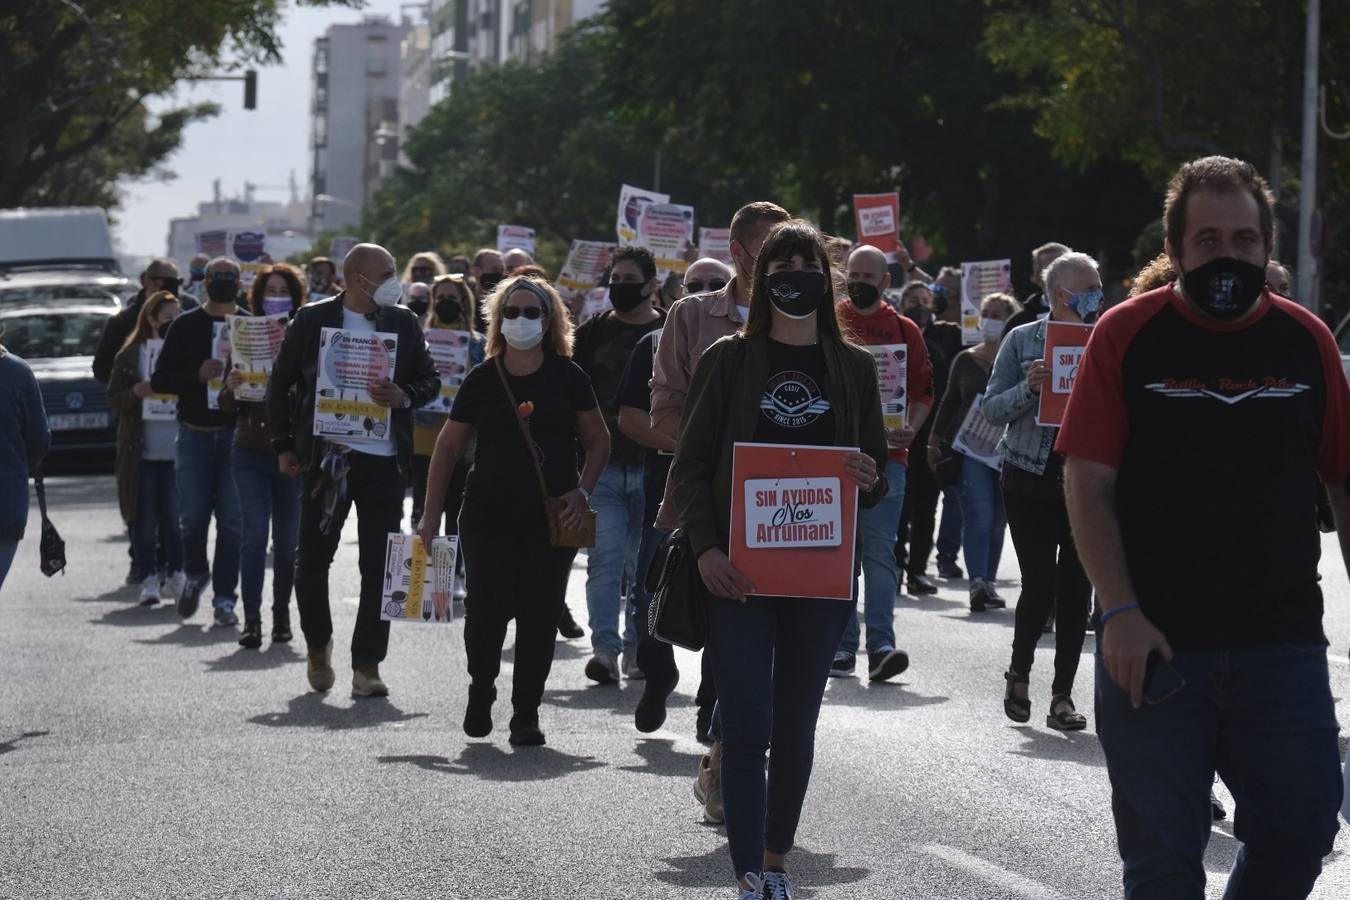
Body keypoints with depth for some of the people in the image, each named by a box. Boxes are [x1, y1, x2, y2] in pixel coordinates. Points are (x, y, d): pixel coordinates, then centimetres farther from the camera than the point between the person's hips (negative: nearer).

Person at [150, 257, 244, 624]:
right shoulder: (185, 326, 4)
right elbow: (160, 380, 0)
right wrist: (197, 376, -17)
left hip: (236, 435, 0)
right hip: (194, 435, 0)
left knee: (232, 520, -2)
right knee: (193, 517, -2)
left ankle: (224, 598, 5)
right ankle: (196, 574, 26)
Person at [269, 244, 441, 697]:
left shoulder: (403, 323, 7)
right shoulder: (312, 319, 1)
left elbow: (430, 379, 12)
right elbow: (281, 382, 6)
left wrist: (404, 397, -10)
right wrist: (284, 445, 1)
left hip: (384, 460, 2)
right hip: (326, 456, -2)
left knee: (380, 566, 0)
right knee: (312, 559, 2)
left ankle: (367, 665, 6)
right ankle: (318, 644, 25)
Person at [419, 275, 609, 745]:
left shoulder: (568, 377, 3)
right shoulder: (482, 379, 3)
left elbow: (598, 442, 10)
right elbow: (449, 447, 9)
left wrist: (582, 491, -6)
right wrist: (431, 515, 4)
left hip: (551, 520, 0)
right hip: (489, 517, 0)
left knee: (539, 618, 0)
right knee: (485, 613, -6)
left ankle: (526, 715, 12)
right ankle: (481, 690, 22)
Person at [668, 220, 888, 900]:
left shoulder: (853, 367, 9)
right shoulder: (730, 360, 2)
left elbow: (876, 470, 15)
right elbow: (691, 465, 1)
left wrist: (872, 481, -10)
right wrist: (705, 548, -12)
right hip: (738, 571, -2)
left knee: (796, 727, 9)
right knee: (746, 728, -10)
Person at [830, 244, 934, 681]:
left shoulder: (905, 331, 9)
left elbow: (923, 392, 9)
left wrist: (911, 428, -9)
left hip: (886, 455, 0)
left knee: (880, 552, -8)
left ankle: (881, 645, -14)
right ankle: (842, 646, 7)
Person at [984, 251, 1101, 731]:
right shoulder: (1022, 341, 3)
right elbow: (992, 409, 1)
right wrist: (1028, 388, -16)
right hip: (1031, 481, -2)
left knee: (1077, 587, 1)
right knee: (1040, 583, -7)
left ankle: (1063, 696, 9)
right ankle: (1020, 671, 20)